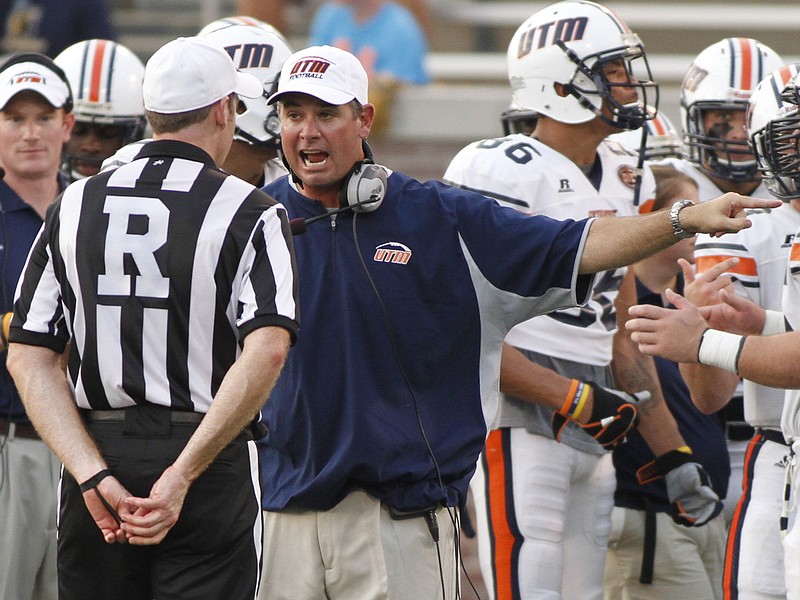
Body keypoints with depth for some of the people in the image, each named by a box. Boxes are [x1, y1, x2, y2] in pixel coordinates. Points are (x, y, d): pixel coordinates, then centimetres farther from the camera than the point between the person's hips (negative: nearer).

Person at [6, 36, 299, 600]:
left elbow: (28, 358, -1)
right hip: (212, 466, -3)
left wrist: (94, 475, -10)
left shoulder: (73, 208, 8)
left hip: (94, 453, 3)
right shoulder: (250, 213, -4)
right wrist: (180, 478, -20)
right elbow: (266, 351, -19)